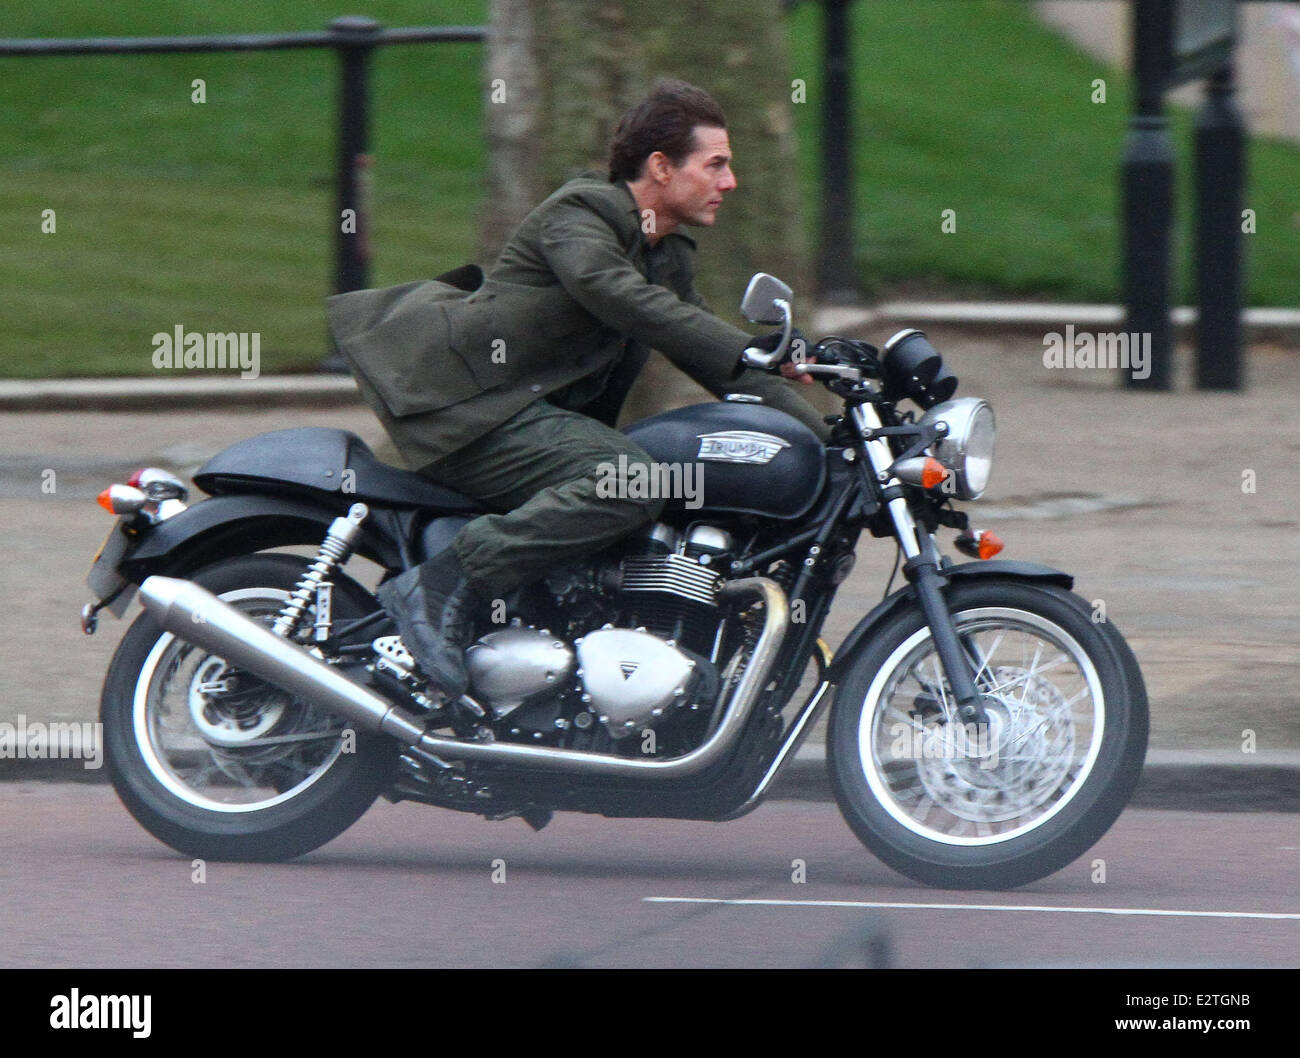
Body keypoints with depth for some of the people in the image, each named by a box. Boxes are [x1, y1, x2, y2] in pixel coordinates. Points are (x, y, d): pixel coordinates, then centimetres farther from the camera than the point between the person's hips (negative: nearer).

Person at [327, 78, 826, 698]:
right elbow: (617, 294, -29)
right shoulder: (579, 213, -10)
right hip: (469, 408, -10)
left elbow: (712, 359, 21)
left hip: (547, 412, 10)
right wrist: (748, 349, -37)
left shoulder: (671, 256, 20)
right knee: (629, 483, -28)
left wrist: (822, 434, 10)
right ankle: (441, 587, -29)